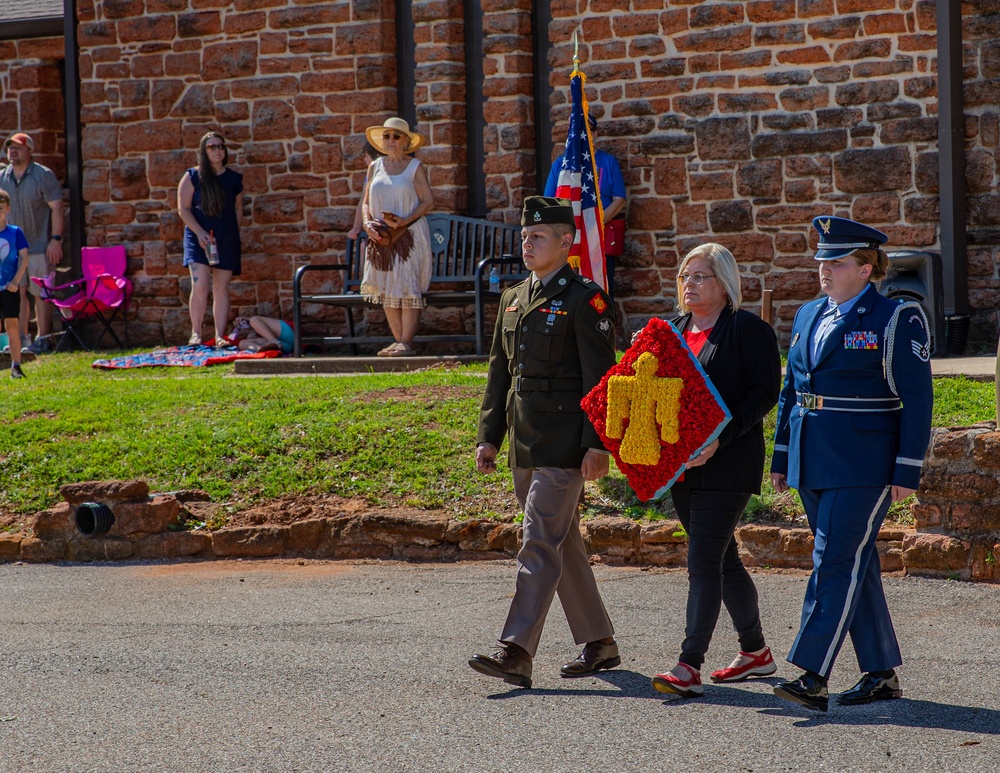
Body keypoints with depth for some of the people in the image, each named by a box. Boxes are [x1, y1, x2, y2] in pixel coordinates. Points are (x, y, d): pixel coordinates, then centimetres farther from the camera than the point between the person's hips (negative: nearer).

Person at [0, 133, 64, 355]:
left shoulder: (43, 176, -6)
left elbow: (56, 209, -8)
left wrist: (55, 239, -14)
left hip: (39, 247, -4)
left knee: (40, 294, 0)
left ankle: (43, 339, 5)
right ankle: (21, 338, 9)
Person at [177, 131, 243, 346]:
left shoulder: (234, 179, 10)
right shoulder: (193, 177, 1)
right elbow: (183, 209, -3)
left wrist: (234, 235, 14)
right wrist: (199, 231, -15)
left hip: (227, 240, 3)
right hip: (199, 238, -3)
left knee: (221, 288, 2)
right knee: (200, 285, -16)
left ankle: (220, 336, 4)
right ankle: (196, 333, -5)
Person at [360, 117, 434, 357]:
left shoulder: (415, 167, 0)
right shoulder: (375, 167, 12)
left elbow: (428, 201, -6)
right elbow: (366, 202, 14)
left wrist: (404, 221, -18)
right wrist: (368, 223, -7)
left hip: (409, 236, -4)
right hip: (381, 237, 4)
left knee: (408, 288, -8)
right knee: (386, 290, 3)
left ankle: (407, 342, -7)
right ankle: (398, 340, 8)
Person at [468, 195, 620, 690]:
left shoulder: (585, 300, -8)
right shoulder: (513, 300, 15)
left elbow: (599, 377, -12)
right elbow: (499, 373, 18)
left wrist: (596, 444, -18)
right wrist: (489, 437, 13)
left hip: (564, 442, -8)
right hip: (524, 444, 8)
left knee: (539, 544, -13)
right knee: (563, 543, 13)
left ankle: (516, 653, -18)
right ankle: (599, 643, 23)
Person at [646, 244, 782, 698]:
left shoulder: (748, 329, -7)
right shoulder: (674, 331, 17)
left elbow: (766, 391, -14)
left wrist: (720, 438, -22)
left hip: (726, 467, -8)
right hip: (682, 466, 8)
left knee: (703, 561, -13)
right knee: (722, 560, 14)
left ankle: (689, 666, -16)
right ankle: (755, 652, 26)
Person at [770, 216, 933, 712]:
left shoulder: (896, 319, -7)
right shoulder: (809, 316, 14)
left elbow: (917, 399, -8)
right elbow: (791, 390, 19)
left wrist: (907, 471, -12)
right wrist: (781, 458, 16)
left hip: (863, 464, -7)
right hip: (813, 462, 7)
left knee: (837, 564, -12)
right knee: (854, 565, 10)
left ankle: (813, 677, -15)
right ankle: (882, 675, 17)